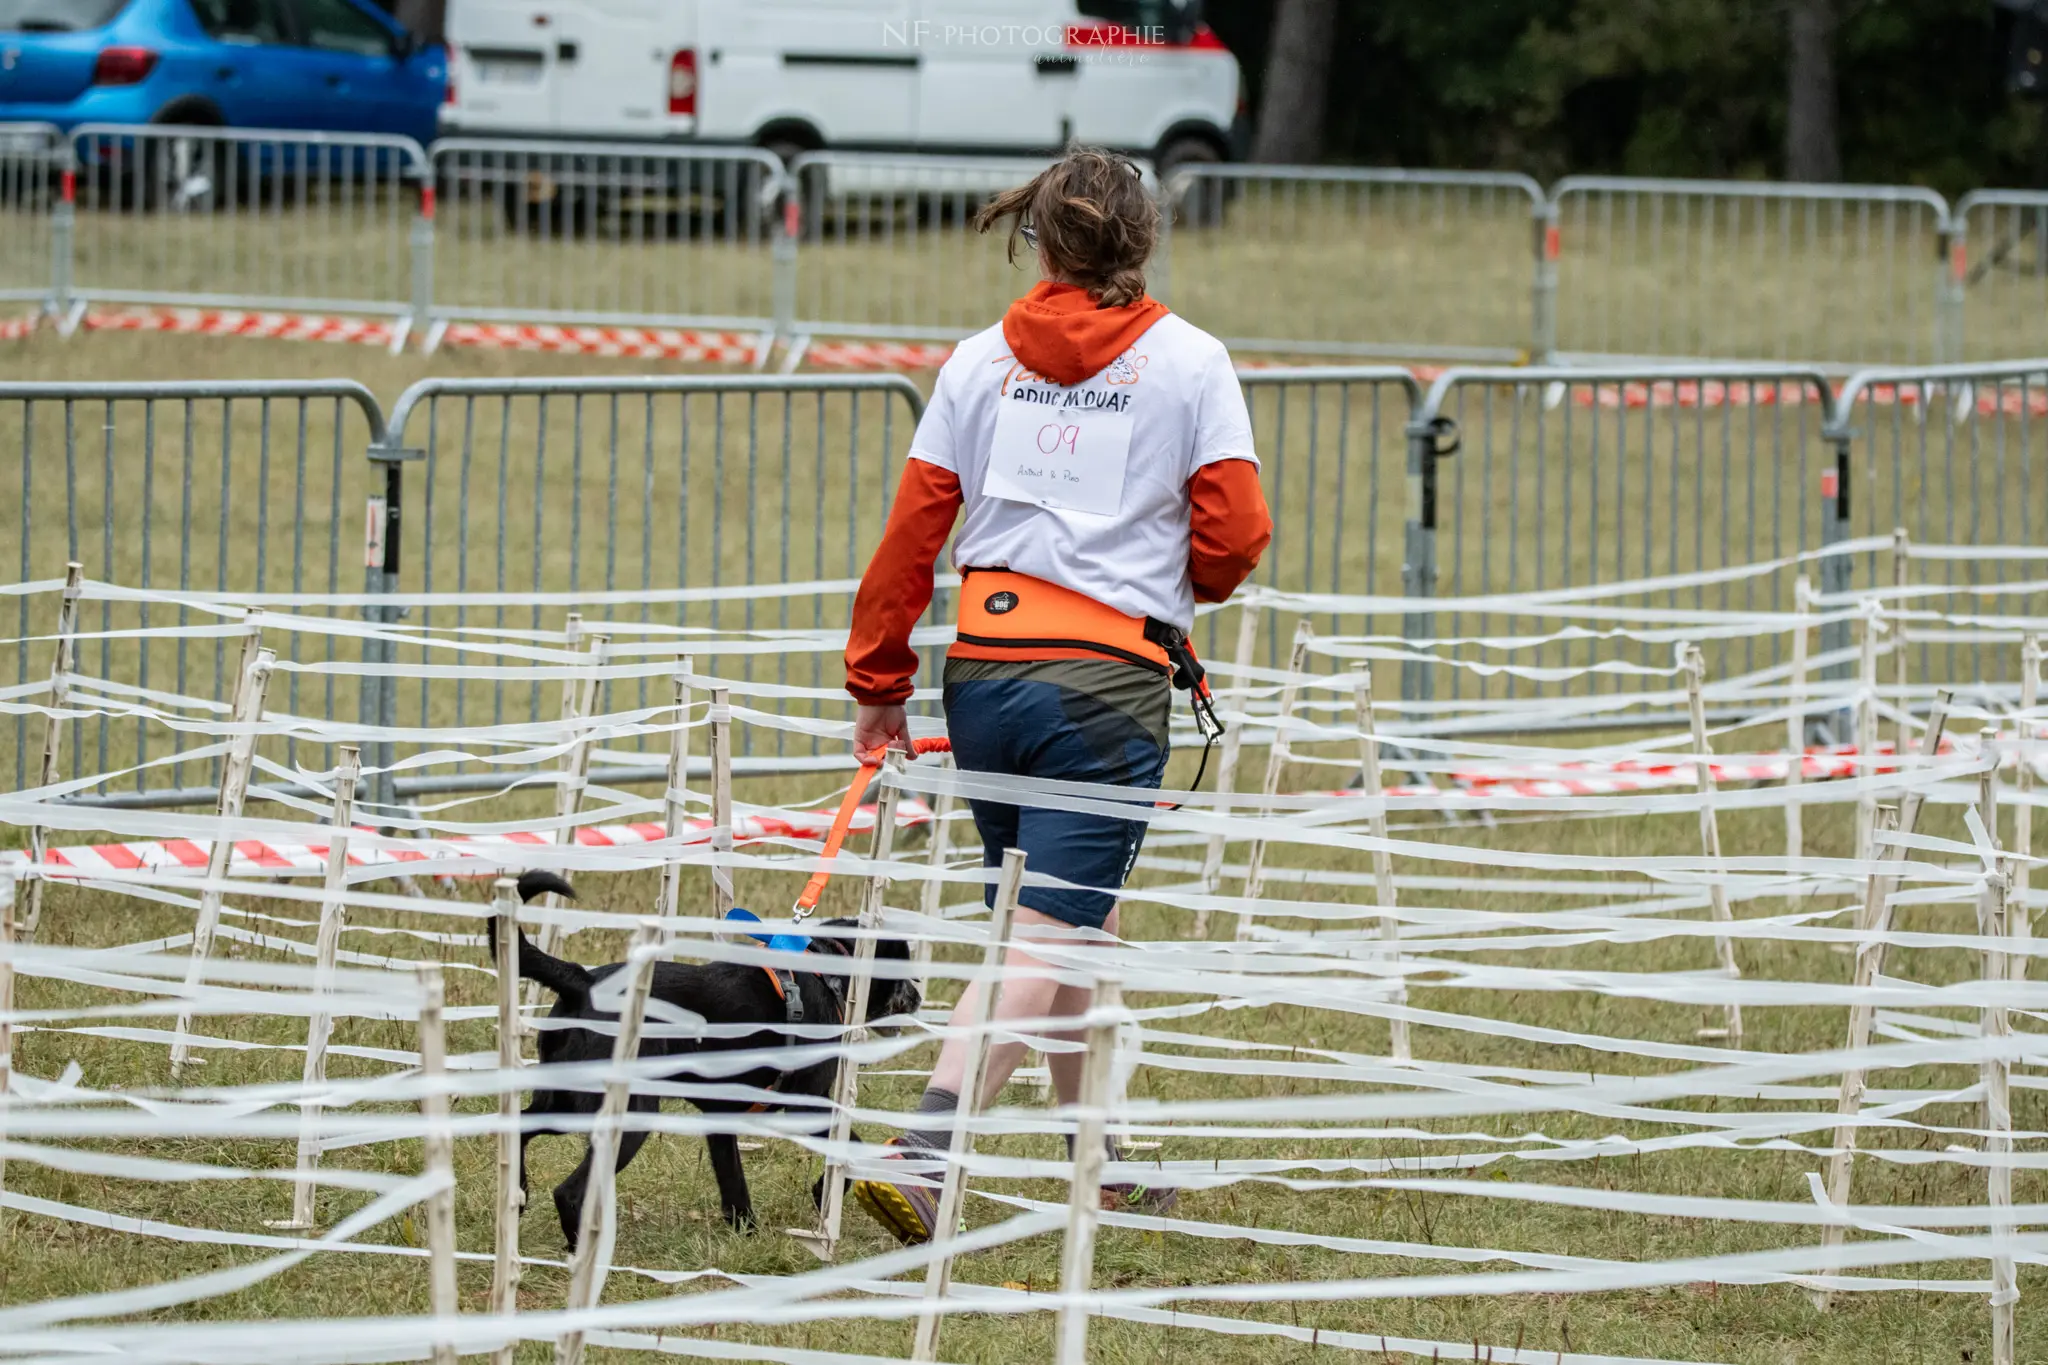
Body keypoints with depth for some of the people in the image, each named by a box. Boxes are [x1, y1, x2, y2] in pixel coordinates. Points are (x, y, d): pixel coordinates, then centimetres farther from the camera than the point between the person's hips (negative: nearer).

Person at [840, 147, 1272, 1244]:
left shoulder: (981, 360, 8)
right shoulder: (1189, 361, 1)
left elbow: (913, 528, 6)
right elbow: (1234, 535, -4)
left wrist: (877, 683, 14)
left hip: (983, 666, 4)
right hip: (1109, 675, -4)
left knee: (1075, 914, 22)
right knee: (1045, 933, -7)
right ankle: (920, 1156, -24)